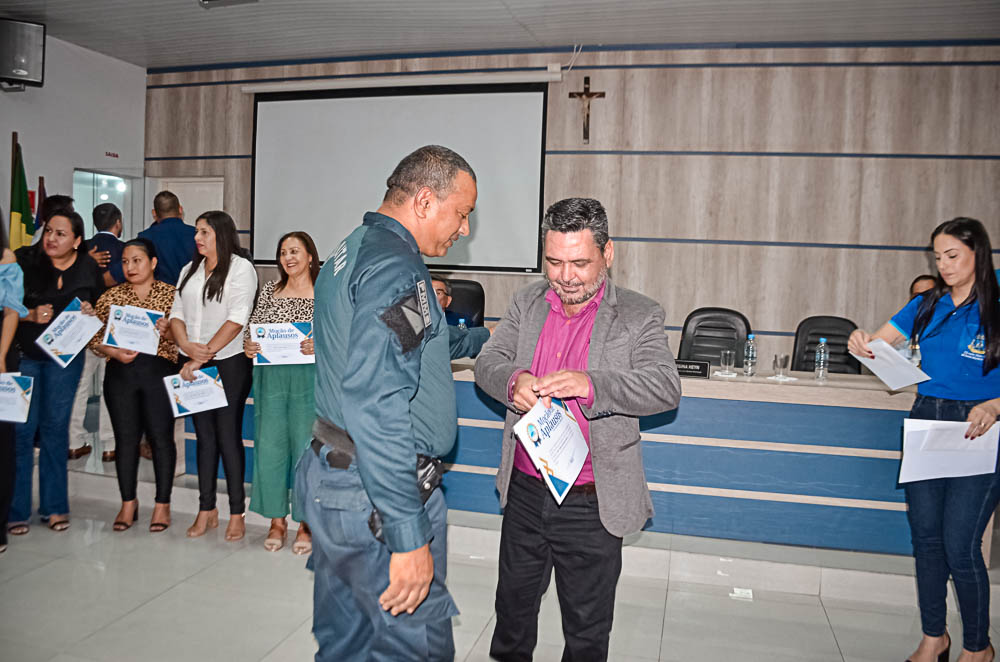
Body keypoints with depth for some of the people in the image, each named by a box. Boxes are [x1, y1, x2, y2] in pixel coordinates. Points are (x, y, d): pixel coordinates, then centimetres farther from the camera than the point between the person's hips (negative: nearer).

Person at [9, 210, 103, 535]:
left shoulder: (89, 269, -1)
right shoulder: (24, 261, -6)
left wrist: (91, 312, -11)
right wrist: (30, 315, -20)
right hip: (24, 353, -1)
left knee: (55, 428, 9)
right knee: (21, 428, -2)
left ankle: (54, 507, 18)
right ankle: (16, 510, 10)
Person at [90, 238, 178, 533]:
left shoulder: (171, 294, 3)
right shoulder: (110, 297, 10)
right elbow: (95, 339, 8)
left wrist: (168, 329, -20)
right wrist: (115, 352, -9)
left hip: (160, 371, -2)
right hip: (120, 373, 3)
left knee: (161, 437, -1)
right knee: (126, 438, 7)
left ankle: (162, 504, 11)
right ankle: (128, 503, 21)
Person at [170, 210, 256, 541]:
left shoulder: (240, 268, -5)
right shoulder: (190, 270, 16)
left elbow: (236, 320, -14)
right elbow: (177, 313, 10)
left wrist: (205, 354, -17)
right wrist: (187, 346, -10)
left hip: (229, 362, -6)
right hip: (194, 365, 6)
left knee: (229, 436, -2)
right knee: (204, 436, 10)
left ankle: (236, 514, 7)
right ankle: (207, 511, 18)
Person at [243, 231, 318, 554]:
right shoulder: (270, 289, 13)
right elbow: (253, 326, 14)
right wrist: (248, 345, -6)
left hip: (309, 378, -3)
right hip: (271, 377, 4)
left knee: (306, 447, -1)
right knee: (269, 446, 4)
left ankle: (306, 523, 14)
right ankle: (277, 520, 19)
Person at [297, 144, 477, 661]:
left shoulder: (348, 253, 14)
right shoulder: (395, 267, -18)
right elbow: (378, 411, -26)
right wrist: (410, 538, -24)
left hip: (330, 477, 11)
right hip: (377, 495, -10)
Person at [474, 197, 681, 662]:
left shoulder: (639, 316, -8)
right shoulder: (527, 303, 4)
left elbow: (665, 388, -19)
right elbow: (487, 363, 0)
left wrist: (590, 384, -36)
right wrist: (512, 380, -24)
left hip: (592, 503, -3)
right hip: (524, 491, 4)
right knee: (513, 601, 25)